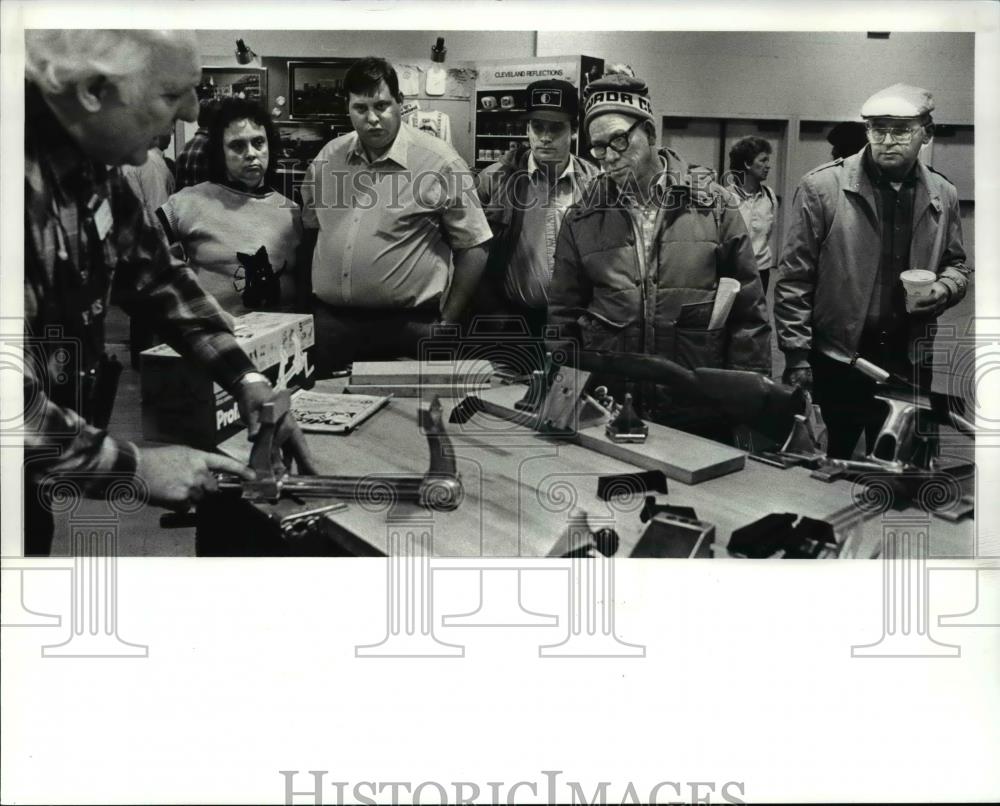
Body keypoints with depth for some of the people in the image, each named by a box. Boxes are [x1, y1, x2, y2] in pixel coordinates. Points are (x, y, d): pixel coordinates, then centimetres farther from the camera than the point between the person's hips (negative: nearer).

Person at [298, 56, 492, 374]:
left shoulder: (439, 162, -6)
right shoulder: (326, 158, 8)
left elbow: (472, 246, -3)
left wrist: (448, 325, -4)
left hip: (407, 327, -4)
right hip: (328, 324, 4)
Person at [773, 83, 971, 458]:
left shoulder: (943, 196, 6)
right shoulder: (822, 187, -7)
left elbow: (956, 264, 20)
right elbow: (794, 279, -6)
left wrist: (945, 288, -3)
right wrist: (796, 357, -10)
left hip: (907, 361, 3)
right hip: (835, 360, -3)